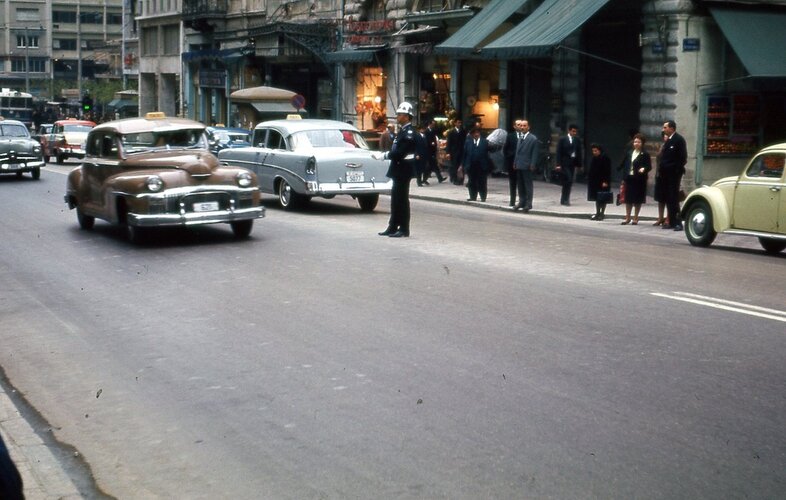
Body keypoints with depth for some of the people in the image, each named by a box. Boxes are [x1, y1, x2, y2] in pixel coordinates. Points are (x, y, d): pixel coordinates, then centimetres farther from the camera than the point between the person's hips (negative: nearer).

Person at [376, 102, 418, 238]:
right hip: (399, 170, 10)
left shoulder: (409, 132, -17)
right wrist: (384, 154, 4)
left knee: (402, 200, -4)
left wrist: (384, 155, -17)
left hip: (403, 170, -10)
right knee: (396, 199, 13)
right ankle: (393, 227, 20)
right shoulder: (402, 130, 14)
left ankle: (404, 230, 1)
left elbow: (400, 153, -23)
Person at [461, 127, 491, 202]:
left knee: (482, 184, 5)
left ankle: (483, 198, 14)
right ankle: (473, 197, 20)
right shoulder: (468, 142, 4)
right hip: (471, 167, 2)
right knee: (472, 184, 10)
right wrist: (464, 165, -1)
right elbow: (464, 154, 3)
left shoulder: (484, 141, -2)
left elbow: (487, 152, -7)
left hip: (482, 167, -2)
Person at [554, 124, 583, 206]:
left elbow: (579, 153, 10)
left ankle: (564, 200, 13)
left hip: (573, 164, 4)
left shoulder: (578, 140, 8)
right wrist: (558, 164, -12)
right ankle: (565, 200, -6)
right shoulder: (562, 139, -3)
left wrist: (579, 164, 6)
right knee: (568, 181, -14)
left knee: (569, 182, 5)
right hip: (564, 164, -4)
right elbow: (559, 152, -5)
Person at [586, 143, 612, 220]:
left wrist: (605, 181, -20)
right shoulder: (594, 158, 10)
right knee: (597, 198, 11)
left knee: (602, 199, -1)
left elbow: (607, 171, -16)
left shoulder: (605, 158, -13)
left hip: (602, 182, -7)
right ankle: (597, 213, 17)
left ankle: (602, 213, 6)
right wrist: (589, 180, 11)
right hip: (594, 181, 7)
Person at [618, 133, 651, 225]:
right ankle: (627, 218, 17)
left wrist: (644, 169, -29)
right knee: (628, 199, 8)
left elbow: (649, 166, -7)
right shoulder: (629, 153, 11)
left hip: (639, 180, -5)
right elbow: (624, 165, 12)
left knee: (637, 200, 3)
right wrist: (624, 177, 6)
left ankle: (635, 218, 12)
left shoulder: (645, 154, -4)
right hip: (629, 178, 5)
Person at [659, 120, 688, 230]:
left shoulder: (679, 139, -8)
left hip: (674, 174, -8)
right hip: (666, 174, 8)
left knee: (674, 198, -9)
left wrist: (677, 170, -16)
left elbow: (683, 158, -13)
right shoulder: (668, 140, 18)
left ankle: (677, 223, -8)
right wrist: (661, 168, 8)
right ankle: (671, 222, 13)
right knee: (669, 198, 9)